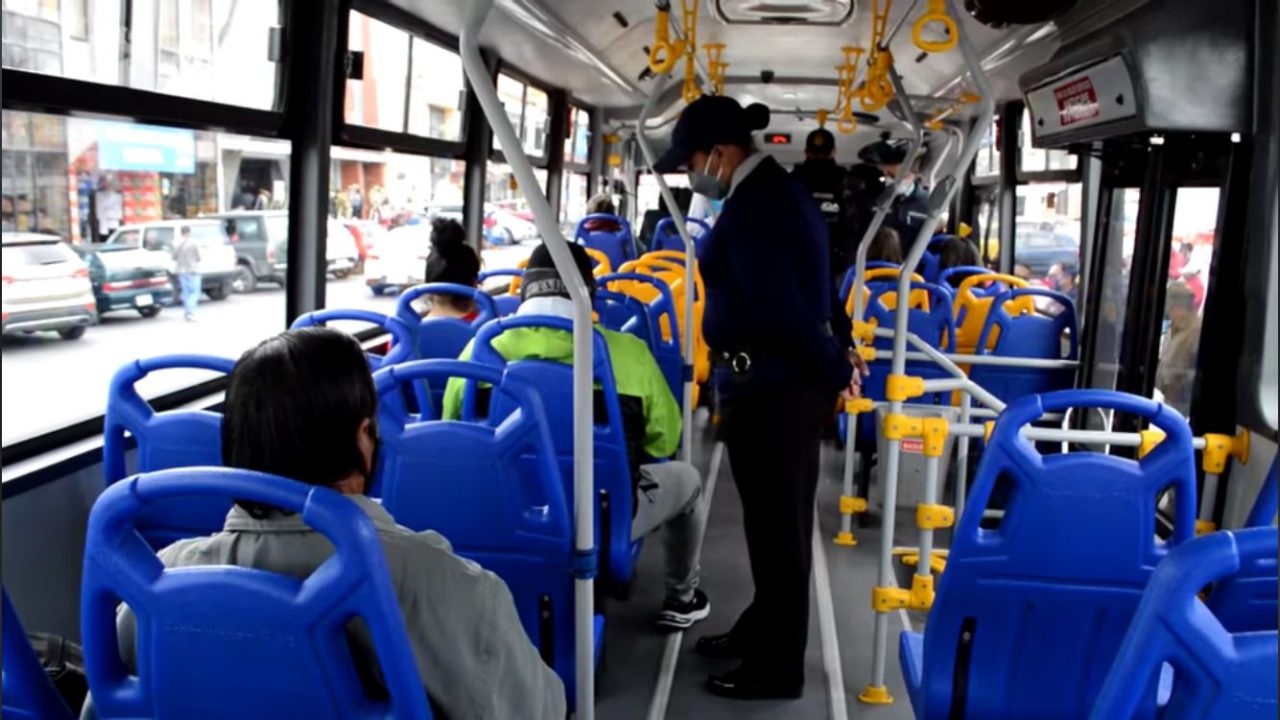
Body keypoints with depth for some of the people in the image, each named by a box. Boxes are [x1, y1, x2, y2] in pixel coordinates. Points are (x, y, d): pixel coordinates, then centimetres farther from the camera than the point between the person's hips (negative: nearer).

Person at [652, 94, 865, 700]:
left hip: (769, 388, -10)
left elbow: (783, 307, -24)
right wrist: (840, 347, 12)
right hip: (789, 380, 10)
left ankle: (777, 666, 15)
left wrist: (833, 373, -13)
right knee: (777, 519, 20)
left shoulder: (748, 207, -20)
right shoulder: (779, 189, 13)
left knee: (776, 524, 1)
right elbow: (813, 285, 17)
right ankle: (764, 629, 36)